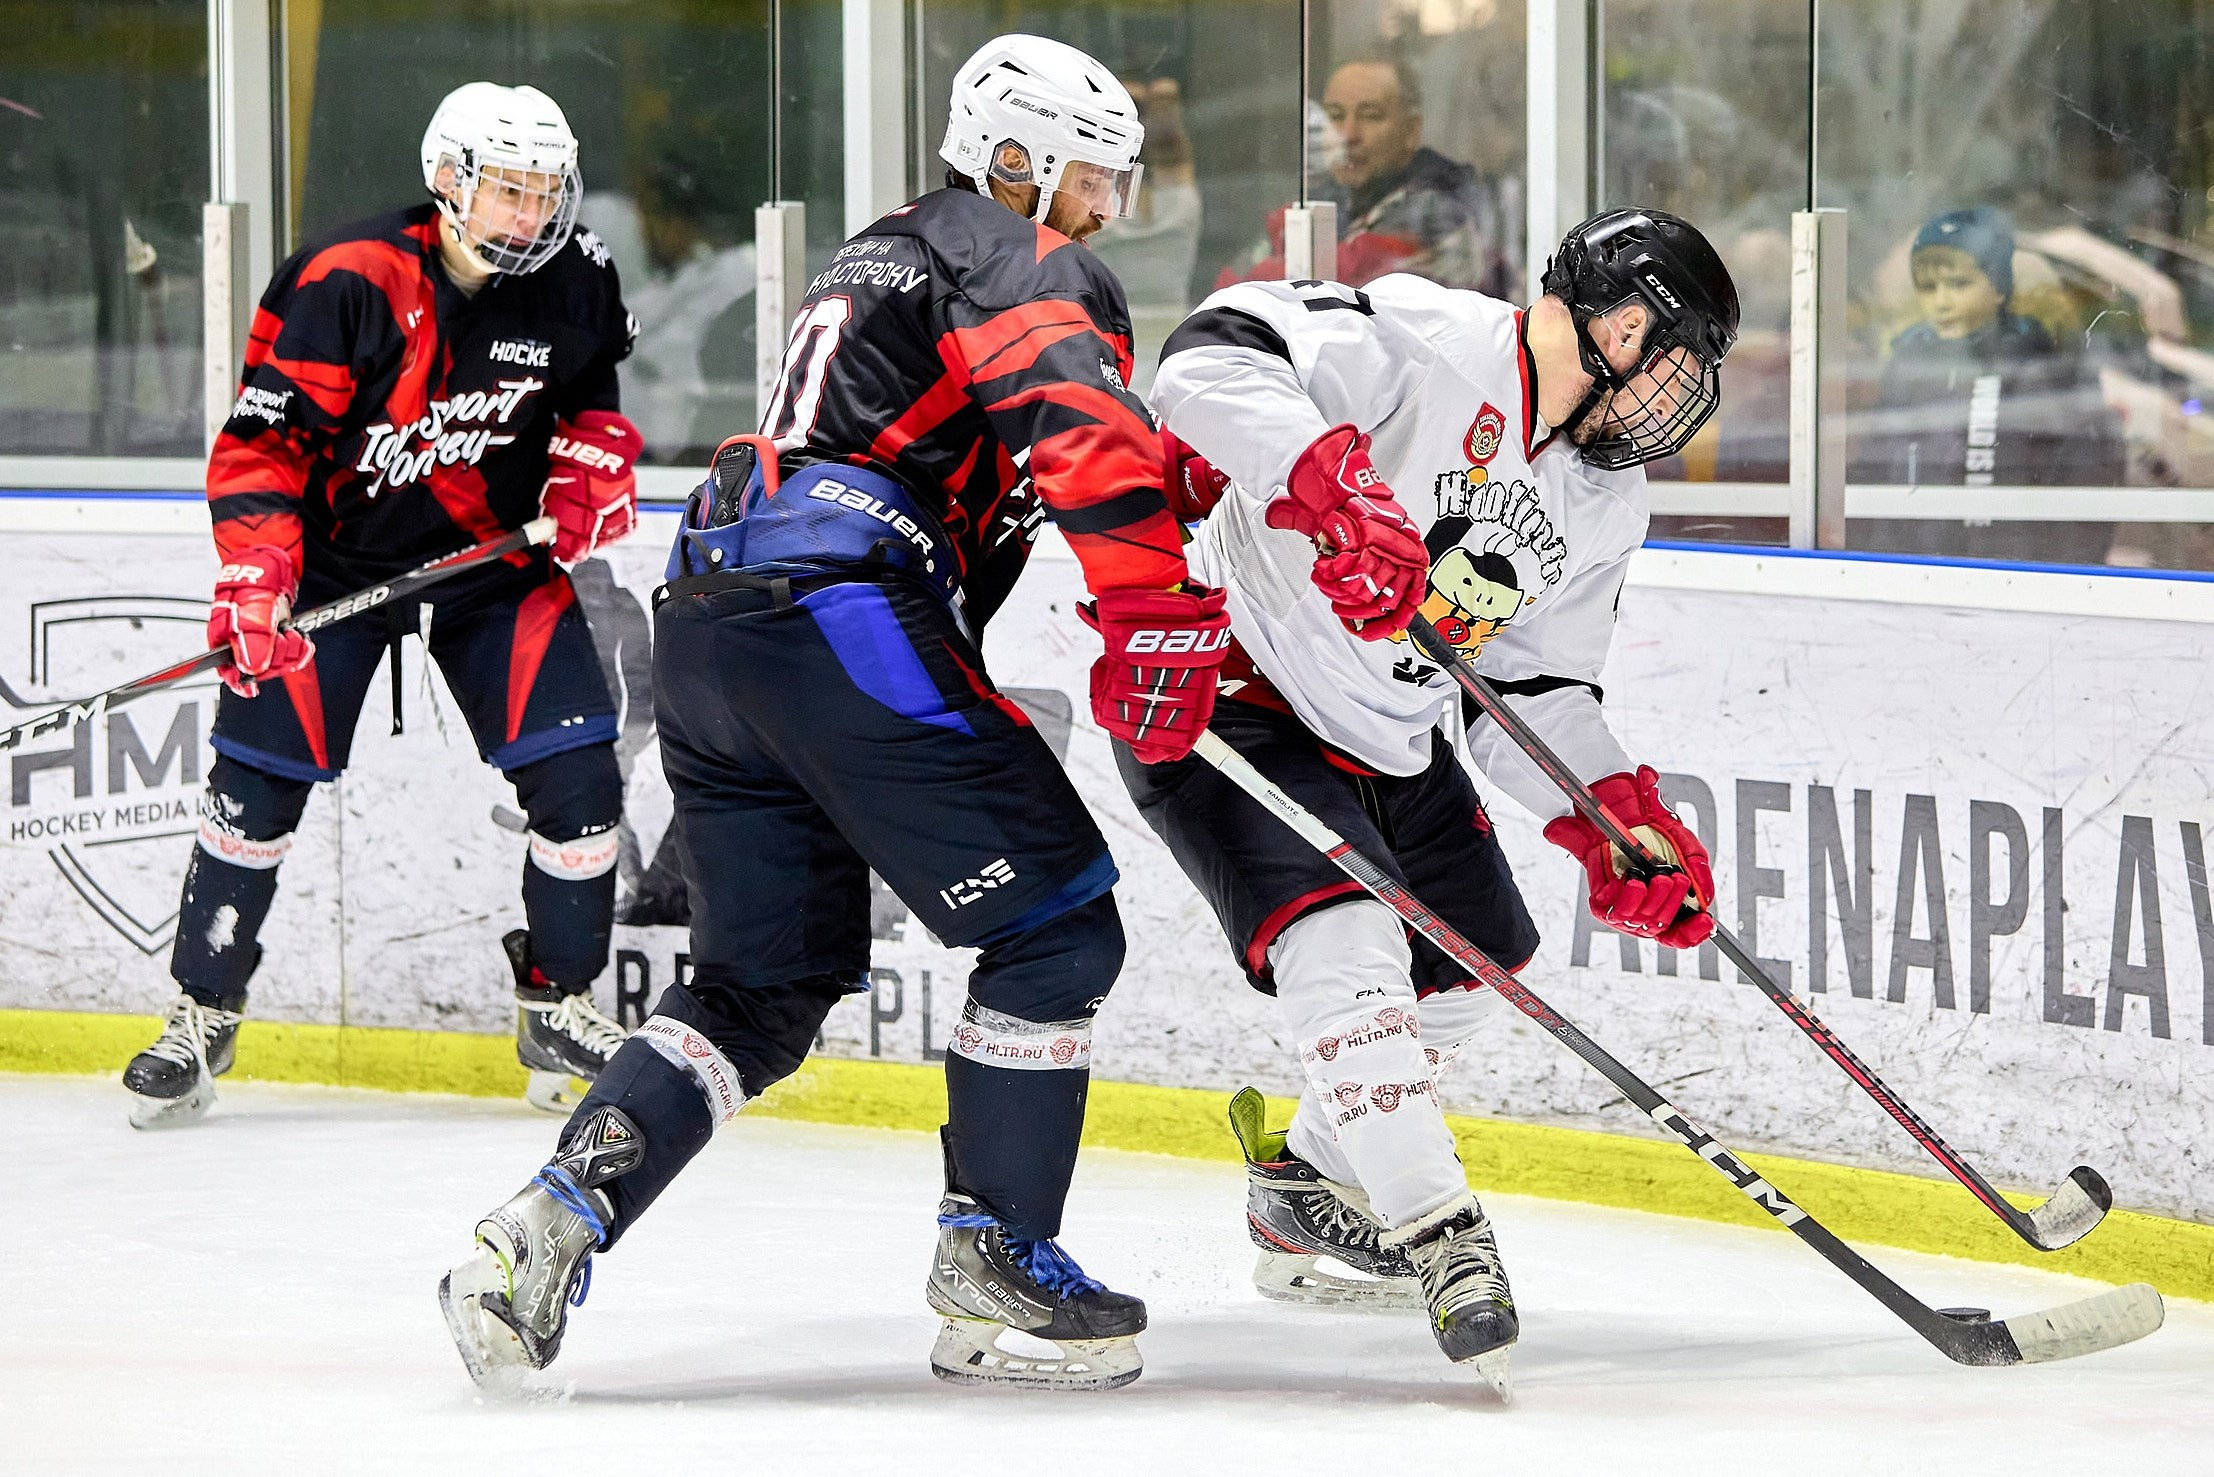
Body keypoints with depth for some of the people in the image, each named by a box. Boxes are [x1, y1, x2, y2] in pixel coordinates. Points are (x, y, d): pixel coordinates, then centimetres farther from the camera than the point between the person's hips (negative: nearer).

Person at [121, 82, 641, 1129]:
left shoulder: (573, 284, -9)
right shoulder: (347, 284, -23)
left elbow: (593, 393, 12)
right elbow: (262, 440, -22)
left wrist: (590, 467, -7)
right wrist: (254, 578, -31)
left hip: (495, 553, 3)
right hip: (337, 550, -3)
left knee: (578, 780, -8)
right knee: (258, 776, -5)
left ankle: (557, 1005, 11)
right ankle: (202, 1017, 12)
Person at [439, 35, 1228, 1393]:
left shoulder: (877, 260, 32)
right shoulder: (1028, 261, 1)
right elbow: (1084, 418, -18)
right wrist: (1156, 611, -22)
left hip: (707, 620, 9)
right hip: (843, 617, -9)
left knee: (769, 980, 15)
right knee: (1058, 918, 0)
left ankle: (559, 1215, -1)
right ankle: (994, 1269, 1)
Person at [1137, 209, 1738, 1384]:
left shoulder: (1605, 503, 3)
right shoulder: (1422, 341, -23)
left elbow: (1539, 695, 8)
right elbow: (1212, 356, -35)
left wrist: (1622, 824, -9)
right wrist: (1337, 486, -48)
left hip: (1387, 744, 10)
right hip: (1226, 699, -10)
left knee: (1473, 962, 17)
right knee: (1344, 937, -26)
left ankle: (1307, 1188, 36)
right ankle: (1437, 1233, -23)